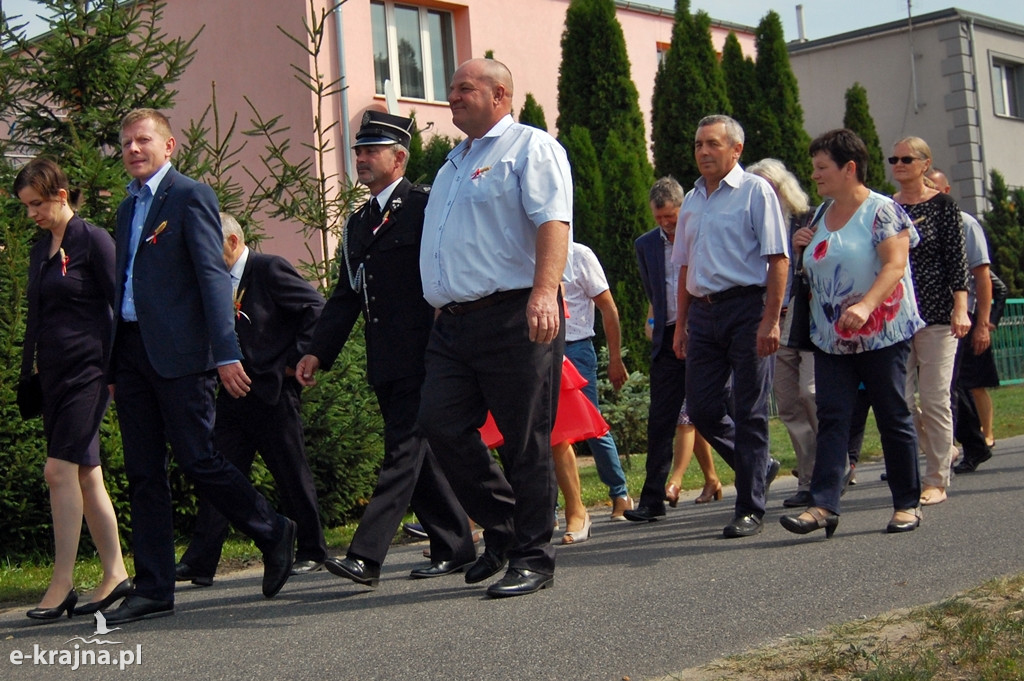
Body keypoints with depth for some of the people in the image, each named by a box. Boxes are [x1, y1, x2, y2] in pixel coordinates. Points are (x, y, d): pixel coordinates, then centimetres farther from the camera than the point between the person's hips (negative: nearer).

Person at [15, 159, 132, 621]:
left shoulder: (93, 240, -6)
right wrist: (26, 375, 17)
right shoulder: (39, 251, 15)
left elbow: (120, 305, -8)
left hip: (88, 369, -7)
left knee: (61, 470, -14)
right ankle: (115, 575, 12)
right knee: (86, 475, 7)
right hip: (53, 372, 8)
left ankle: (62, 583, -10)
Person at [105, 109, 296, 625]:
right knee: (142, 474, 6)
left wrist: (227, 351, -19)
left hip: (178, 351, -7)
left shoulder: (190, 197, -4)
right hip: (131, 351, 8)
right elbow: (125, 284, 19)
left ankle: (274, 533, 16)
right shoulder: (128, 207, 19)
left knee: (197, 460, -5)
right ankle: (153, 589, 11)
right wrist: (113, 364, 14)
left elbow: (213, 275, -11)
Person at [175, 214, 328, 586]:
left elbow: (317, 309, -11)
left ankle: (312, 551, 18)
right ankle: (199, 562, 0)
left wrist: (296, 359, -12)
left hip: (273, 391, -7)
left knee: (293, 475, 4)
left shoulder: (269, 269, -7)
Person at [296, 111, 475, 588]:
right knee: (420, 457, 11)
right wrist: (318, 351, 9)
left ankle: (366, 556, -14)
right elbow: (346, 295, 19)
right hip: (385, 362, 8)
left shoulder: (427, 206, -3)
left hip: (422, 355, -8)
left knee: (403, 451, -10)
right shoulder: (358, 223, 20)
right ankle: (455, 549, 20)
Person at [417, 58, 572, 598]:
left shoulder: (530, 147, -1)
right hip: (453, 322, 8)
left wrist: (544, 292, -30)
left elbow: (553, 222, -16)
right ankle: (501, 529, 16)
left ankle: (532, 558, 7)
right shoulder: (454, 161, 25)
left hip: (514, 316, -8)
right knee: (441, 425, -1)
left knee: (525, 442, -3)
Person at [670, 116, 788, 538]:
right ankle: (758, 468, 27)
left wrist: (770, 320, -17)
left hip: (746, 307, -6)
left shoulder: (755, 191, -3)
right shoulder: (692, 201, 17)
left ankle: (750, 509, 5)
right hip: (703, 312, 6)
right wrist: (681, 325, 16)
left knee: (749, 412, -2)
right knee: (702, 409, 4)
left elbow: (777, 259, -9)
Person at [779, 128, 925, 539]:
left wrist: (865, 306, -35)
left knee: (893, 418, 2)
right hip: (831, 337, 6)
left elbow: (895, 264, -20)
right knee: (832, 417, -4)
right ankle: (823, 505, -11)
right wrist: (802, 246, 6)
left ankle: (908, 504, 13)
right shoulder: (821, 216, 14)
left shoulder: (882, 210, -8)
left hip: (881, 334, -6)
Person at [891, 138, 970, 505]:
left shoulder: (943, 206, -1)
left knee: (934, 399, -5)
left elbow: (957, 260, -5)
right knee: (901, 400, 2)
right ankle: (943, 450, 25)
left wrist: (960, 309, -13)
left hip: (936, 313, -4)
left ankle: (936, 480, 4)